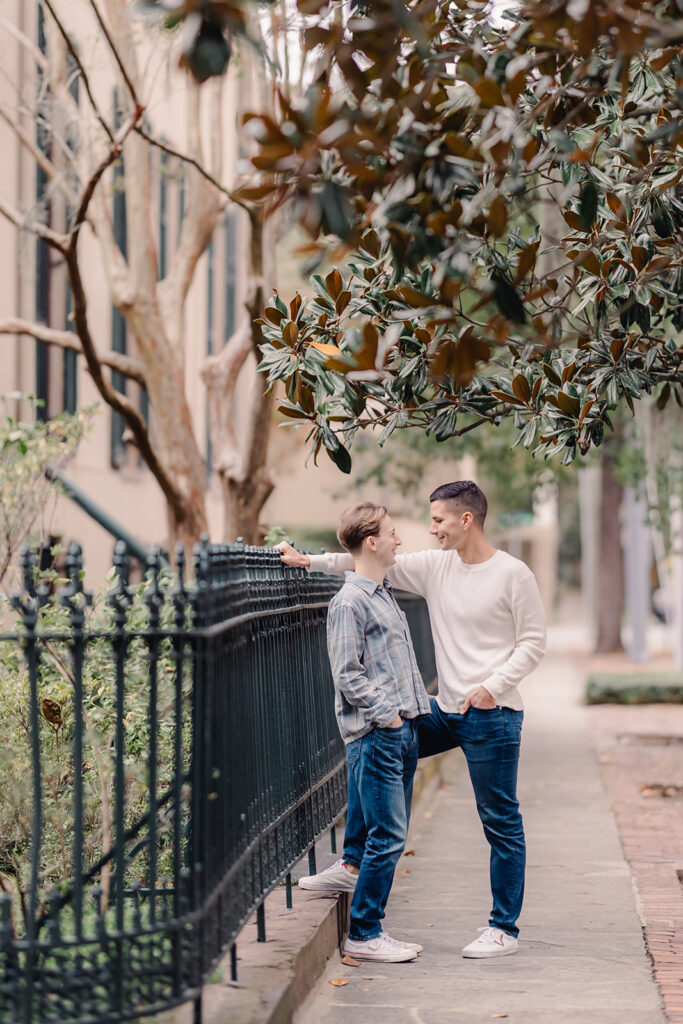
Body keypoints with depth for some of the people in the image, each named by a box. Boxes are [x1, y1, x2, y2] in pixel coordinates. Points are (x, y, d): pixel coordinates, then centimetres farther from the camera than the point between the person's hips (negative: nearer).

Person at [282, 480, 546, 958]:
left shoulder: (514, 575, -10)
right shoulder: (436, 566, 7)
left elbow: (533, 642, -8)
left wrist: (493, 687, -18)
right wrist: (309, 561, 2)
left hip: (493, 716, -7)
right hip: (447, 710, 7)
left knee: (501, 821, -1)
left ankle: (505, 929, 9)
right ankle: (354, 863, 19)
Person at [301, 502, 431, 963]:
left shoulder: (385, 594, 17)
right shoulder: (350, 602, -11)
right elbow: (348, 674, -15)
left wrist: (413, 708, 17)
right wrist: (386, 713, -15)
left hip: (403, 730, 9)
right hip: (376, 735, -9)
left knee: (392, 835, 10)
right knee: (388, 836, -8)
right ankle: (363, 934, -1)